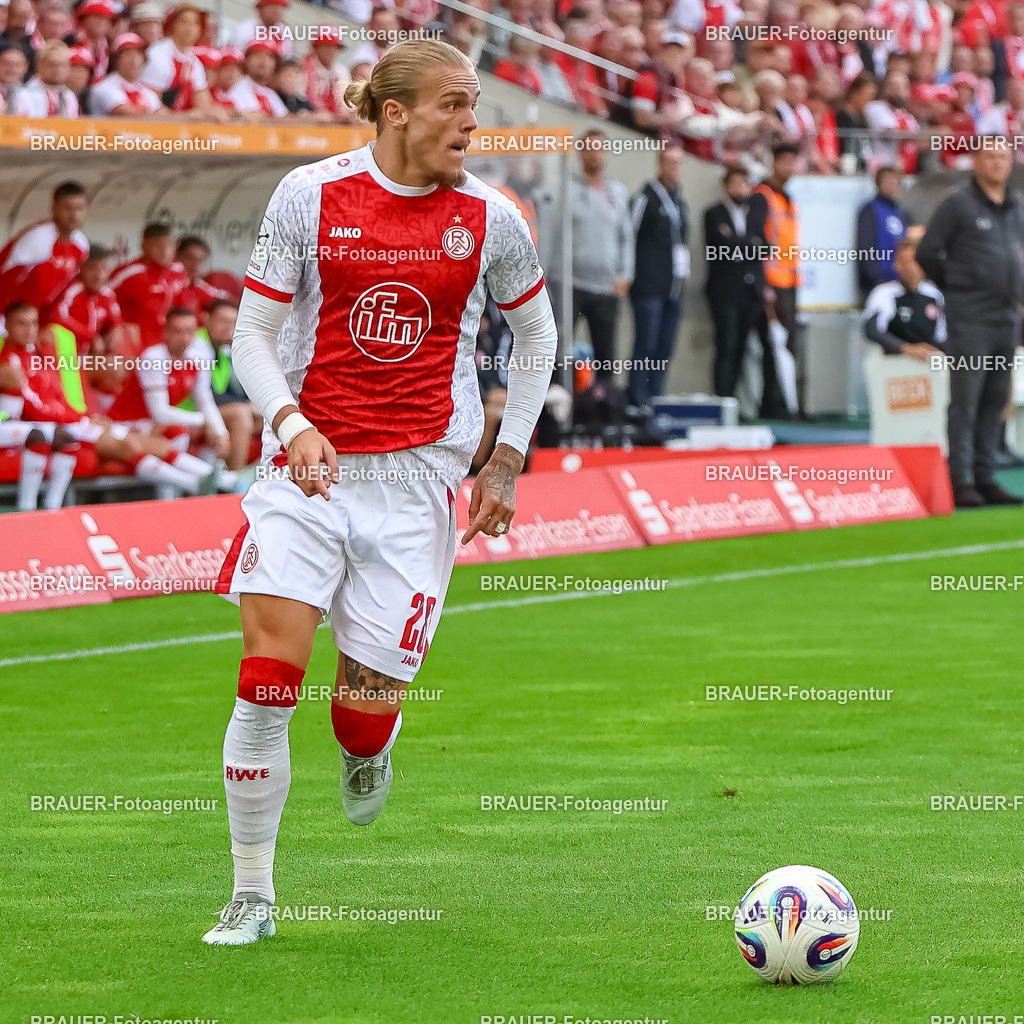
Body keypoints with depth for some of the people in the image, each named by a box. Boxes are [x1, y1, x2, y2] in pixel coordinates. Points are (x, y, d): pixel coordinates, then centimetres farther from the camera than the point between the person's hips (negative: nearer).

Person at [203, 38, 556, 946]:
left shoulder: (487, 218, 1)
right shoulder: (309, 196, -2)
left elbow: (536, 335, 17)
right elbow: (252, 335, 2)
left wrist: (508, 460, 9)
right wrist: (289, 425, -15)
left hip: (418, 479, 0)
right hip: (309, 464, 0)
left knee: (366, 711, -4)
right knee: (269, 681, -13)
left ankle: (368, 754, 37)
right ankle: (252, 897, 0)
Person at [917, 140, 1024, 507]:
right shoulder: (957, 205, -5)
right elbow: (927, 252, -3)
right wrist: (954, 286, 3)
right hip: (970, 318, -6)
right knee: (965, 401, -7)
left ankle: (985, 478, 12)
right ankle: (961, 482, -7)